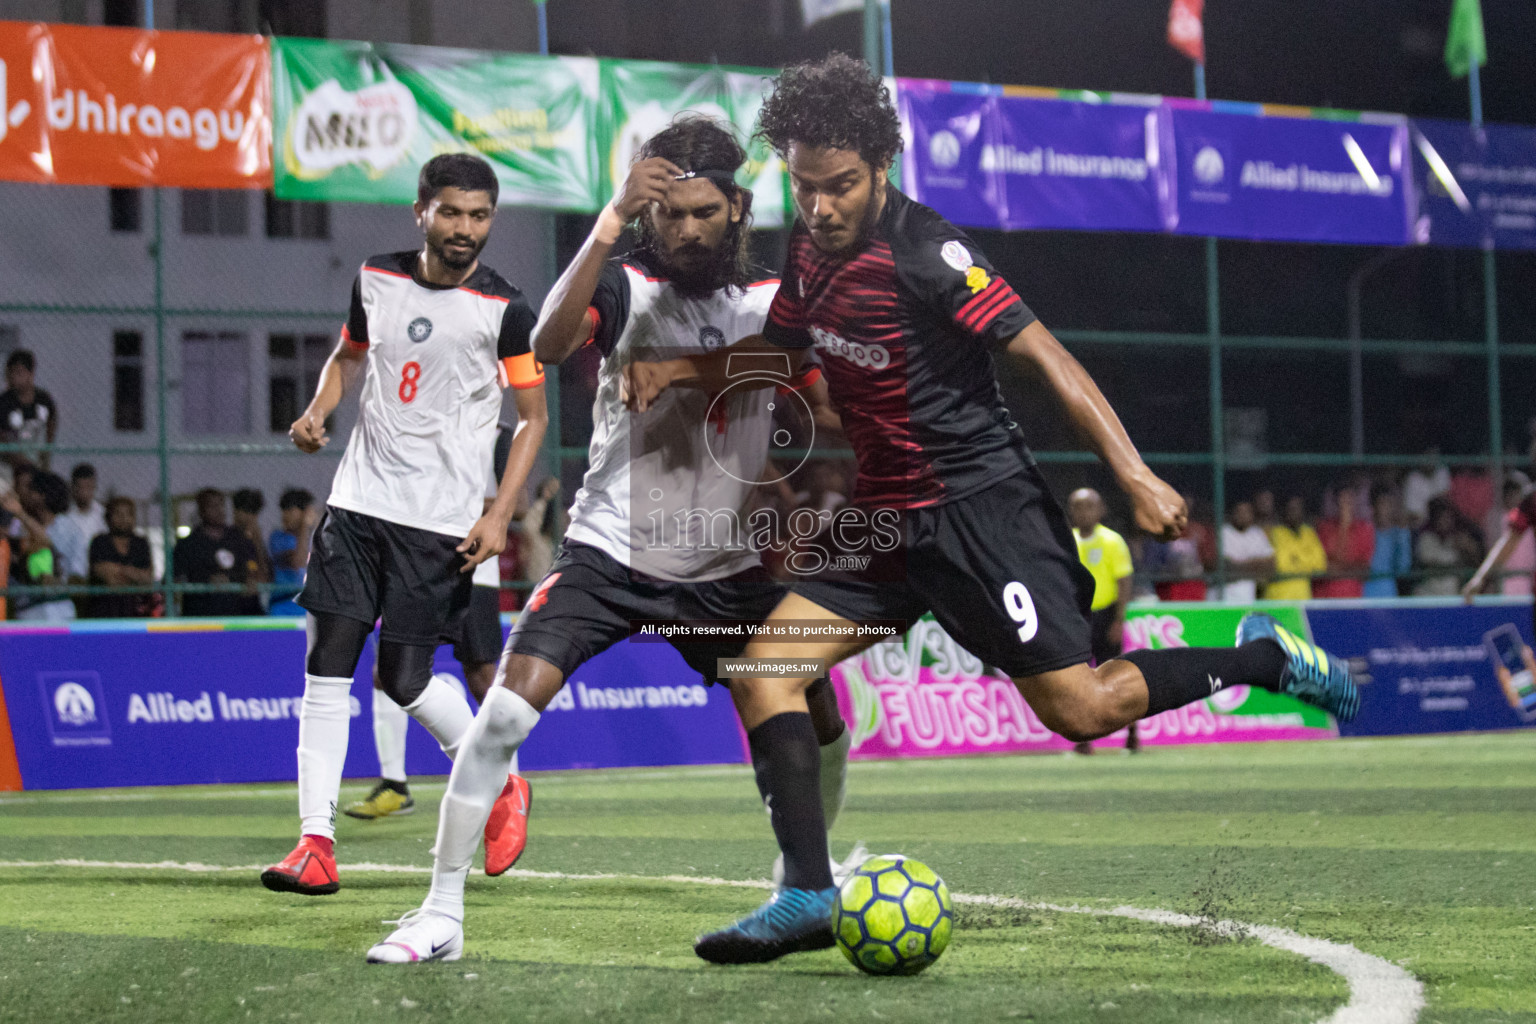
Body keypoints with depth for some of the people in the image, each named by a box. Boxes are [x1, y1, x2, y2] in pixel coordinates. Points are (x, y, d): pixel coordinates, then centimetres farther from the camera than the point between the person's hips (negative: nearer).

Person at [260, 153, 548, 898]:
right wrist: (317, 411, 2)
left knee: (404, 681, -4)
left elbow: (533, 416, -1)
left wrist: (499, 515, -11)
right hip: (358, 500, 4)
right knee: (327, 664, -4)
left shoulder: (504, 309, -7)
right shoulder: (376, 279, 4)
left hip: (442, 521, -4)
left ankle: (499, 781, 23)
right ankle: (316, 842, -1)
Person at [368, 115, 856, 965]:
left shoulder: (773, 304, 3)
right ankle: (441, 915, -11)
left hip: (727, 568, 4)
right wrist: (612, 219, -34)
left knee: (817, 722, 3)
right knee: (505, 710, -20)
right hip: (610, 551, -3)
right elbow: (548, 345, -29)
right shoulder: (627, 287, -8)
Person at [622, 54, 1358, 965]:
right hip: (892, 522, 8)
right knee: (763, 663, -6)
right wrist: (685, 367, 5)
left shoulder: (926, 254, -18)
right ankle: (808, 898, -8)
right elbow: (777, 355, 24)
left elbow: (1046, 357, -20)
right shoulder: (812, 248, 6)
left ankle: (1266, 659, 11)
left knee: (1079, 706, -12)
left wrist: (1137, 476, -27)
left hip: (980, 505, -8)